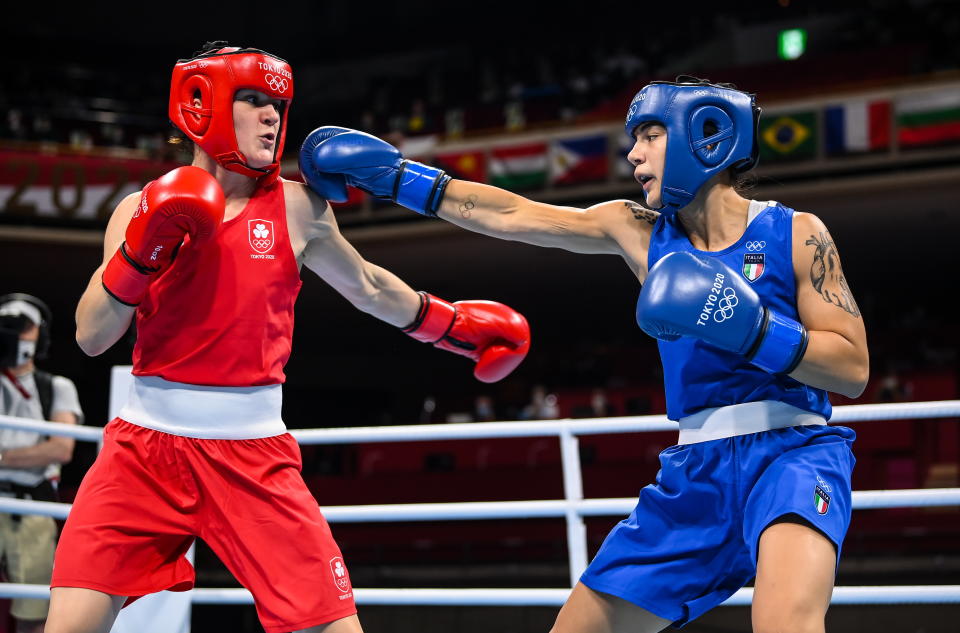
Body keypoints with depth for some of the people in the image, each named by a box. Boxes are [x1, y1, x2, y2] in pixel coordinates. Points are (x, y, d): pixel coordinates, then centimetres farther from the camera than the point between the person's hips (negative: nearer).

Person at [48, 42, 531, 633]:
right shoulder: (143, 208, 4)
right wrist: (143, 250, -16)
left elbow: (366, 286, 20)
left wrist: (453, 324, 24)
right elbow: (92, 337, -3)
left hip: (254, 452, 0)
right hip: (146, 443, 0)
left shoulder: (298, 208, 3)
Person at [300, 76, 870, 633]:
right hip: (698, 469, 5)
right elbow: (510, 215, 11)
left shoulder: (795, 233, -3)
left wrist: (752, 330, -21)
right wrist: (393, 175, 10)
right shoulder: (638, 230, 9)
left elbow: (853, 369, -8)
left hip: (790, 453, -5)